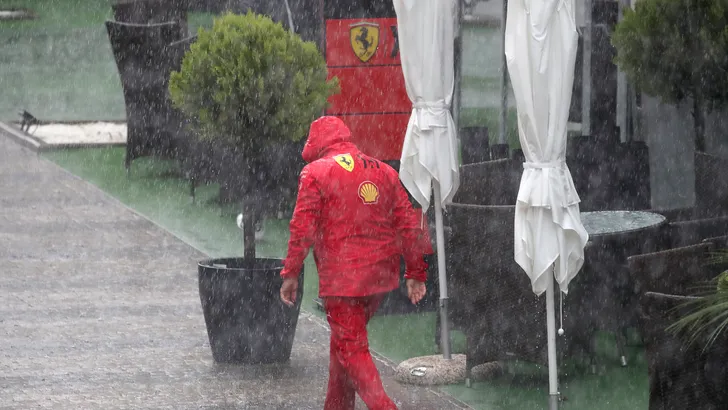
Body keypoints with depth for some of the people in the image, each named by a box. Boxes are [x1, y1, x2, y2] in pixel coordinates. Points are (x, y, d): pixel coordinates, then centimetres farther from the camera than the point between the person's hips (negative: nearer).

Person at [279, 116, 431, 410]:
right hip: (381, 275, 6)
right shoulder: (384, 172, 10)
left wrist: (290, 274, -5)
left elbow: (302, 228, -11)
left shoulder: (315, 172, -6)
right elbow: (409, 225, 8)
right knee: (344, 339, 22)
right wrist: (416, 273, 13)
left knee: (351, 348, -3)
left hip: (341, 278, -6)